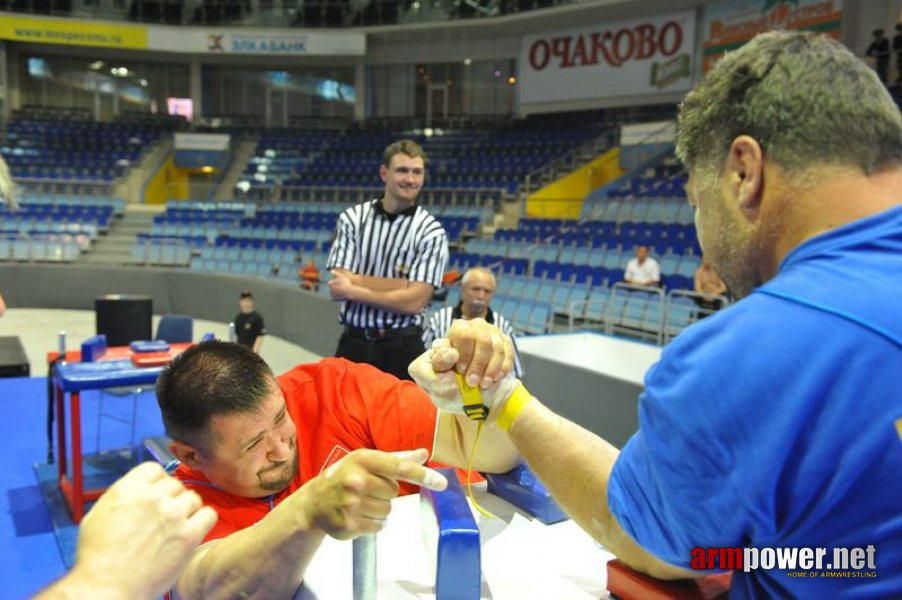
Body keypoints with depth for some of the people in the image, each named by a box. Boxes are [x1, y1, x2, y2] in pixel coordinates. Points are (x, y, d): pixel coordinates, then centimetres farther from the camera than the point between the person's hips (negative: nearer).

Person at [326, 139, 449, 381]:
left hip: (402, 348, -1)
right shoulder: (352, 218, 1)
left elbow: (414, 302, -12)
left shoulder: (431, 232, -5)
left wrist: (353, 290, -8)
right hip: (353, 343, 2)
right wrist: (403, 284, -12)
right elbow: (338, 287, -8)